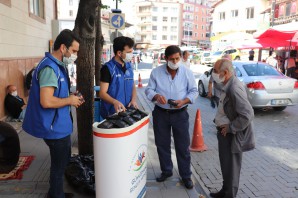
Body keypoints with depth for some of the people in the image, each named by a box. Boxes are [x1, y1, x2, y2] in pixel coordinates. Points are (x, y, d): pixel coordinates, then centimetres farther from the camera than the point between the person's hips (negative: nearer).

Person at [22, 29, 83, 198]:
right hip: (55, 127, -10)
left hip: (60, 125, 10)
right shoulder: (50, 68, -23)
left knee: (62, 162, 24)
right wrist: (69, 100, -17)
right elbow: (46, 102, -30)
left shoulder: (58, 66, 8)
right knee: (59, 165, 8)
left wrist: (70, 97, 5)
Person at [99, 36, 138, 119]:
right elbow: (102, 93, -15)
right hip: (112, 113, -6)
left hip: (127, 111, 6)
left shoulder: (129, 66, 6)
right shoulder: (108, 68, -13)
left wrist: (133, 99, -6)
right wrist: (115, 102, -33)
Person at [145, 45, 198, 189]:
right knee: (162, 144, 13)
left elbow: (194, 91, -1)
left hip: (180, 114, -1)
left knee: (183, 146, 5)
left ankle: (186, 175, 21)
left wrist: (184, 101, -19)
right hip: (160, 113, 2)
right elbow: (148, 90, -2)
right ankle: (166, 171, 33)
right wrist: (156, 96, -24)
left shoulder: (187, 72, -6)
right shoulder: (156, 72, -5)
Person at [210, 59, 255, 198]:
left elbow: (247, 115, -30)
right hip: (225, 132, 9)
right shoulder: (227, 85, 4)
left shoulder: (234, 88, -26)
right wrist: (224, 125, 10)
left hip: (232, 135, -9)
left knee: (231, 167, 7)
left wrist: (230, 128, -20)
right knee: (226, 164, 23)